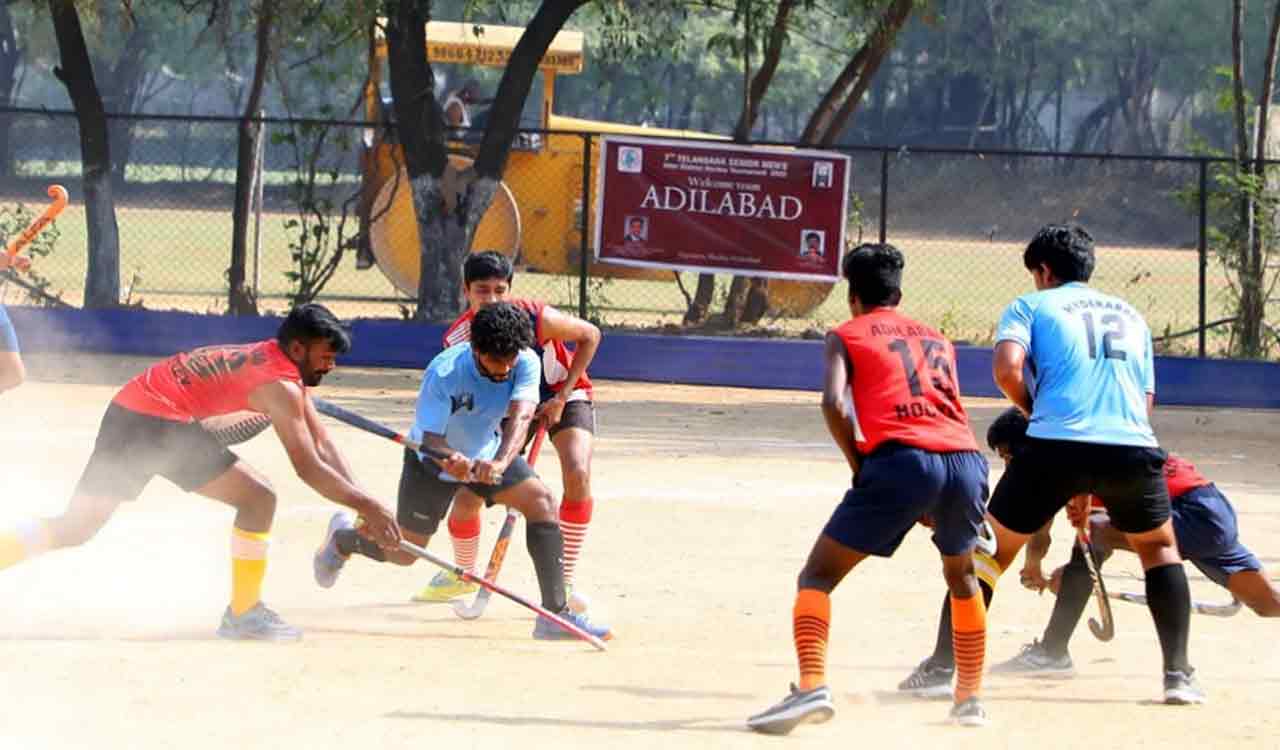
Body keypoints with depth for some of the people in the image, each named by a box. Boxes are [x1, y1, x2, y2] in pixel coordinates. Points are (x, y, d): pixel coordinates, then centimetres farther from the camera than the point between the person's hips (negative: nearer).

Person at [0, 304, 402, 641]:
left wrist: (361, 501, 10)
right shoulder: (281, 386, -10)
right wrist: (366, 506, -14)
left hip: (124, 413, 10)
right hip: (160, 422, -10)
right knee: (258, 498, -5)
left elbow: (323, 447, 19)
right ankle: (243, 614, 1)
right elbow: (308, 466, -17)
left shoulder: (272, 361, 20)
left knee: (72, 529, 15)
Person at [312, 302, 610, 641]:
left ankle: (556, 613, -23)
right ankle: (341, 539, 42)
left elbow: (520, 416, -40)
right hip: (433, 458, -3)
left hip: (487, 452, 3)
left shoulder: (525, 362, -25)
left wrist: (500, 463, -58)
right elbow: (431, 440, -35)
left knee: (541, 500, -21)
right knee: (404, 552, 6)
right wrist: (454, 461, -58)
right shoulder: (444, 373, -34)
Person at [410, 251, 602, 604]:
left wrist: (561, 397, -17)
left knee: (577, 474, -28)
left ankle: (565, 584, -19)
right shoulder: (457, 340, -23)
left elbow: (590, 336, -13)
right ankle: (463, 573, 25)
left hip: (563, 399, -3)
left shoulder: (536, 319, -31)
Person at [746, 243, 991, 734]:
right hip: (965, 459, 5)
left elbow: (834, 404, -1)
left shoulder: (845, 336, 16)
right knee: (961, 575, 32)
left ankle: (811, 688, -20)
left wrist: (860, 468, 8)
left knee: (818, 576, 2)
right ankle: (971, 698, 33)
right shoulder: (938, 340, 30)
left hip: (900, 459, -5)